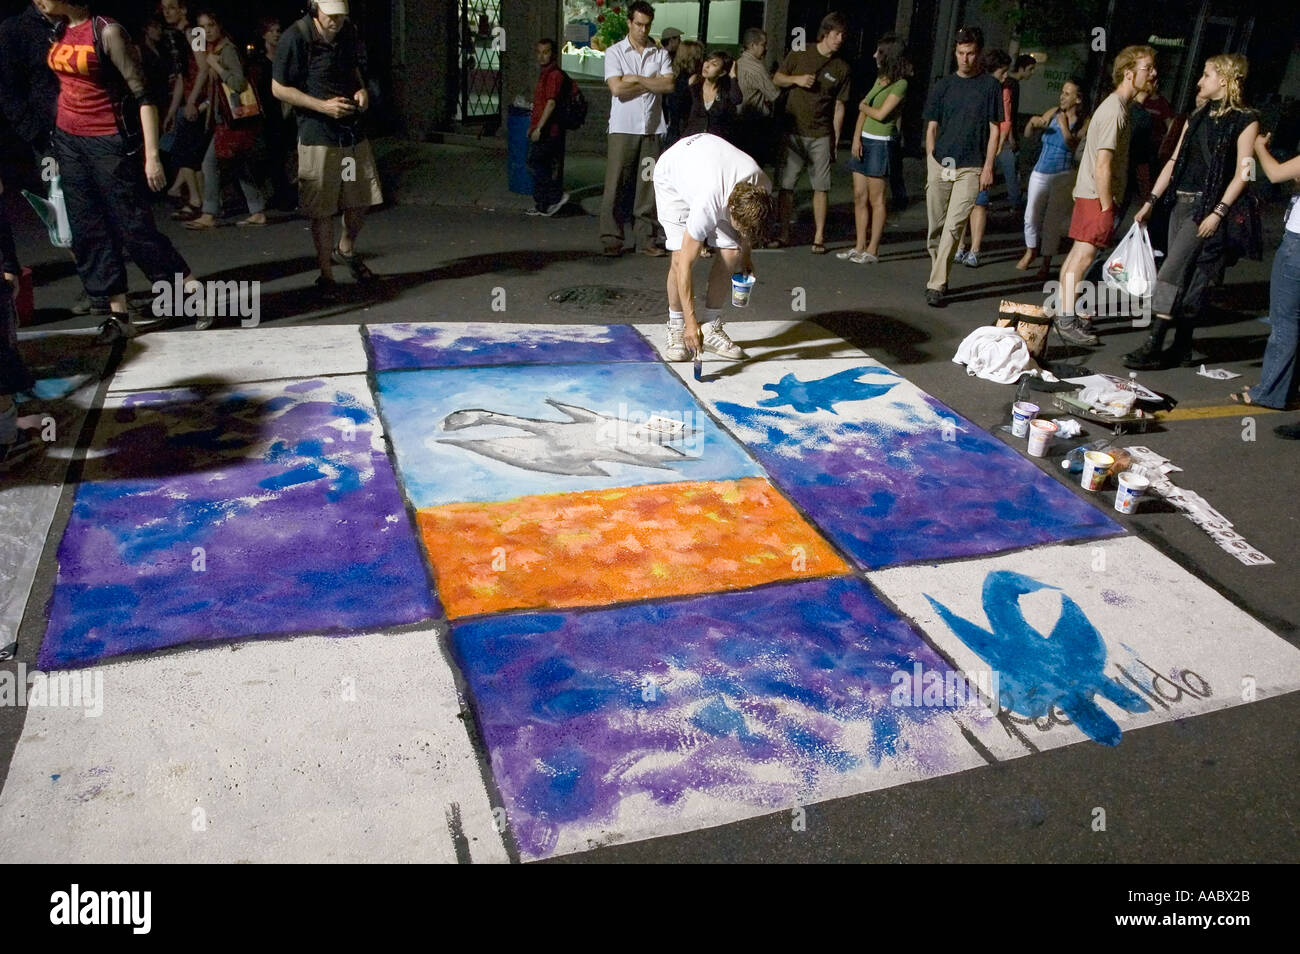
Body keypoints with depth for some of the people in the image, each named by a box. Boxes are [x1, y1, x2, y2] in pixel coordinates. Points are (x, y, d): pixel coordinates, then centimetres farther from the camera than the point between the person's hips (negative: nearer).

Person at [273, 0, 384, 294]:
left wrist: (362, 90, 0)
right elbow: (279, 89, -9)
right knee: (321, 210, 0)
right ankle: (326, 274, 14)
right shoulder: (296, 37, -13)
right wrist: (323, 106, -18)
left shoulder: (350, 32, 4)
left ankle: (346, 250, 39)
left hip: (353, 131, 5)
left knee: (361, 200, 12)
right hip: (317, 135, -5)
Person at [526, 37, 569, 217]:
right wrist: (533, 126, 24)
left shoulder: (555, 74, -13)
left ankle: (557, 195, -6)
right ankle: (542, 205, 14)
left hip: (548, 130, -10)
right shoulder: (544, 74, 19)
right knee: (541, 166, 10)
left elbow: (551, 103, -21)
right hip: (540, 130, 10)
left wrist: (539, 128, -25)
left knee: (535, 162, -11)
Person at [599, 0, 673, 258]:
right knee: (616, 185, -4)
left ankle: (645, 239, 10)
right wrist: (653, 82, -3)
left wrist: (636, 79, -8)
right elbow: (617, 88, -10)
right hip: (623, 128, -2)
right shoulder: (615, 52, 3)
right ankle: (612, 239, 1)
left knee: (649, 186, 3)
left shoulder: (661, 54, 10)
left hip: (652, 128, 2)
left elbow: (669, 85, -4)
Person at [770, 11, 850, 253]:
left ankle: (819, 237, 8)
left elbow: (839, 107, 6)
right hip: (793, 132, 0)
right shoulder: (798, 55, 5)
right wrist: (796, 79, -8)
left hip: (821, 136, 0)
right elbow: (776, 79, 12)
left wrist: (835, 140, 2)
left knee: (821, 187, 0)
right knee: (786, 185, 1)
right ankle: (784, 234, 11)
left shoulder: (842, 69, 6)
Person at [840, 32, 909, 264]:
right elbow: (863, 110, 10)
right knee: (859, 196, 8)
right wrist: (856, 138, -3)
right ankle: (860, 246, 14)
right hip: (863, 141, 8)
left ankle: (873, 250, 1)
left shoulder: (900, 84, -10)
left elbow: (880, 114, -16)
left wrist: (863, 106, 3)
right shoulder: (880, 79, 14)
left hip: (880, 144, -8)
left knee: (876, 199, -3)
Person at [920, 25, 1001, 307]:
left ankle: (936, 285, -13)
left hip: (970, 167, -3)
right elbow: (932, 127, 11)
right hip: (940, 163, 3)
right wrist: (931, 162, 2)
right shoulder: (942, 86, 9)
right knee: (935, 226, 7)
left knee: (953, 226, -11)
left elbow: (994, 129, 3)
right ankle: (939, 276, 23)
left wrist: (988, 166, -4)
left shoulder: (990, 86, 3)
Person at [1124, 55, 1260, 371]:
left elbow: (1242, 173, -11)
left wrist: (1219, 213, -19)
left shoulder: (1245, 120, -5)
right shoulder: (1198, 117, 15)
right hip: (1182, 203, 7)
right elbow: (1174, 161, 16)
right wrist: (1150, 201, 12)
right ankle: (1182, 346, 13)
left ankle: (1154, 347, -15)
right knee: (1188, 277, 8)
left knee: (1171, 272, -15)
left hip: (1207, 207, -7)